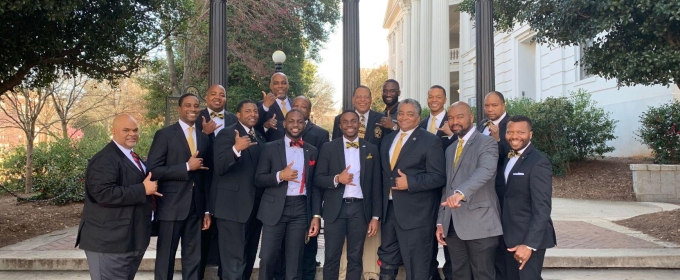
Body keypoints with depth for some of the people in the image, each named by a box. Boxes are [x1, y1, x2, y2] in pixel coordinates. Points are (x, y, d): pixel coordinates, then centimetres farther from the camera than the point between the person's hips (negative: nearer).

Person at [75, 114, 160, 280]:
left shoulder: (132, 157, 15)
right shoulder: (105, 159, -16)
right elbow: (104, 193, -29)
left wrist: (150, 190, 9)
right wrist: (143, 190, -24)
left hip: (132, 240, 10)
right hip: (110, 242, -10)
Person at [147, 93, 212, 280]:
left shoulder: (204, 138, 11)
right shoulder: (164, 135, -4)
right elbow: (153, 170, -12)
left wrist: (207, 209, 11)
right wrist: (187, 167, -17)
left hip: (196, 207, 4)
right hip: (171, 206, -4)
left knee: (193, 259, 11)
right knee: (165, 258, 6)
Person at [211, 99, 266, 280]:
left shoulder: (260, 138, 15)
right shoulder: (227, 134, -8)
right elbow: (219, 168, -22)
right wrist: (236, 149, -37)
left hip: (255, 206, 8)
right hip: (233, 206, -8)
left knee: (248, 258, 18)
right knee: (234, 261, -5)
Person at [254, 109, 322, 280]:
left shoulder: (312, 151, 10)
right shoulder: (271, 148, 4)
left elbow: (315, 185, 10)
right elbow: (258, 180, 0)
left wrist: (316, 215, 3)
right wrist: (280, 175, -16)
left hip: (301, 210, 2)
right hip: (275, 209, -2)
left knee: (294, 262, 7)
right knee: (268, 258, -1)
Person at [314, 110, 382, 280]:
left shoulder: (371, 149, 6)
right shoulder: (328, 148, 2)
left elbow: (376, 185, 6)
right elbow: (317, 179, 0)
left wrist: (376, 216, 3)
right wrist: (337, 178, -19)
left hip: (360, 209, 1)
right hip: (335, 209, -1)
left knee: (355, 258, 9)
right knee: (332, 258, 5)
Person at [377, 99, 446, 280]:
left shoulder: (430, 141, -6)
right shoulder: (387, 140, 15)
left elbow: (438, 177, -12)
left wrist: (410, 183, -21)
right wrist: (381, 201, 10)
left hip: (415, 213, -6)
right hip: (389, 209, 7)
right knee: (387, 263, 17)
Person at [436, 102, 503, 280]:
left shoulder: (487, 143, -4)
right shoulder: (450, 149, 18)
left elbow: (485, 171, -24)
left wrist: (462, 192, -41)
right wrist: (440, 221, 12)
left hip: (480, 224, -6)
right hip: (453, 225, 7)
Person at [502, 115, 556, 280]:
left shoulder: (538, 162, -16)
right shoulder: (508, 158, 10)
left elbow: (542, 209, -21)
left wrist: (529, 244, -24)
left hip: (529, 237, -8)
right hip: (510, 236, 8)